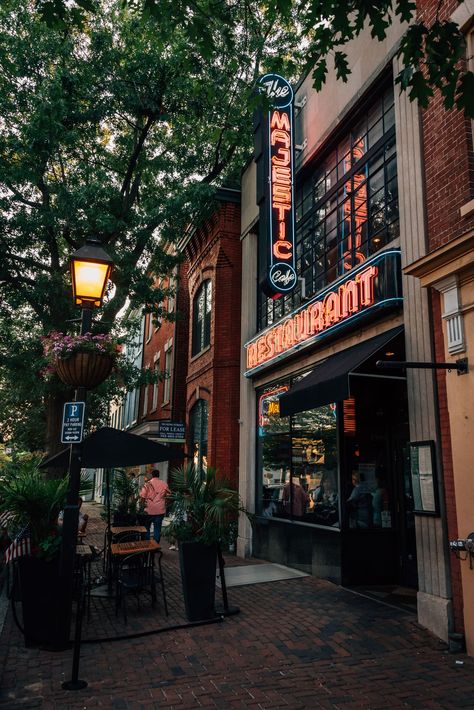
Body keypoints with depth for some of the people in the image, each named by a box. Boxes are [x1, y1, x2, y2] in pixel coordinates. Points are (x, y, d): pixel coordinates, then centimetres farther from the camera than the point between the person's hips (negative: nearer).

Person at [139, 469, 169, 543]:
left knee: (146, 528, 15)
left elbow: (142, 496, -10)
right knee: (157, 528, 7)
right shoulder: (164, 484, 2)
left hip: (149, 509, -1)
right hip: (160, 510, 1)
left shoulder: (148, 484, -5)